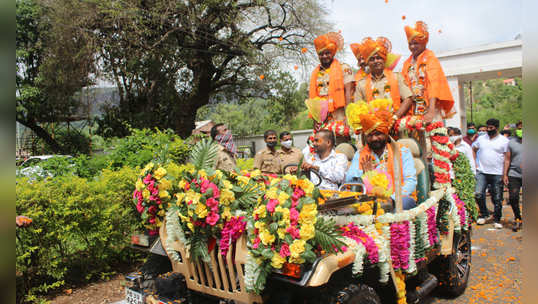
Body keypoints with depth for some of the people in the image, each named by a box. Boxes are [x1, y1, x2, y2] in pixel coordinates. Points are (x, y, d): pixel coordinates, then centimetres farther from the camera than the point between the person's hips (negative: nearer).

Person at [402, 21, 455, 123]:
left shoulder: (431, 59, -2)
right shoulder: (407, 63, 13)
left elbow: (434, 85, -15)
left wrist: (431, 111, -28)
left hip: (429, 108, -4)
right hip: (412, 112, 4)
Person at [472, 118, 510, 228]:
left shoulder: (504, 141, 1)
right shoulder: (481, 138, 9)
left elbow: (507, 158, 0)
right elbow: (473, 150, 21)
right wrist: (474, 163, 9)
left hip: (497, 174, -2)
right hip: (482, 172, 2)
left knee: (497, 199, 5)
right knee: (478, 194, -11)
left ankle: (497, 220, 20)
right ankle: (483, 214, 12)